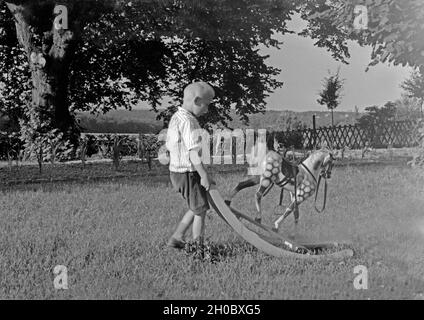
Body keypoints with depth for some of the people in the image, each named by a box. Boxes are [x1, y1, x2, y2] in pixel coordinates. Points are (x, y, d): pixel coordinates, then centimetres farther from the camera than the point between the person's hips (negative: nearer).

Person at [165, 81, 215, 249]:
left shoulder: (175, 118, 10)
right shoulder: (188, 121, -21)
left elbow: (169, 147, 16)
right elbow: (193, 153, -24)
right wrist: (204, 175, -19)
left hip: (176, 171, 9)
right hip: (189, 173, -9)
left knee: (197, 208, 22)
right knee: (200, 210, 5)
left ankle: (177, 238, 23)